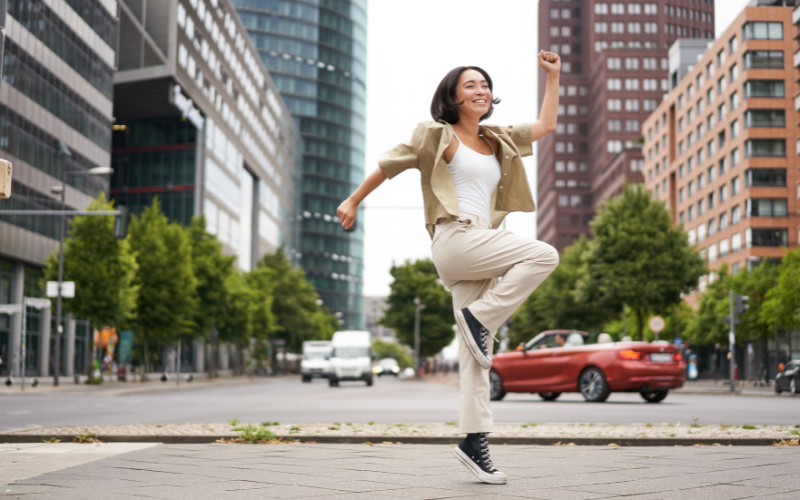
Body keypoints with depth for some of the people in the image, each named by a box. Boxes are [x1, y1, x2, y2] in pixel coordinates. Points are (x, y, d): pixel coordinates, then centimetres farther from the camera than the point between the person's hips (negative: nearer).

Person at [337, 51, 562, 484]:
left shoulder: (499, 141, 23)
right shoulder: (437, 136, 5)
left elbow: (546, 125, 27)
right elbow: (390, 163, 10)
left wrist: (553, 76, 23)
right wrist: (353, 201, 14)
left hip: (480, 246, 6)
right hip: (454, 238, -6)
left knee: (475, 354, -1)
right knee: (543, 255, -21)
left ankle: (475, 441, -4)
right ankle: (478, 317, -14)